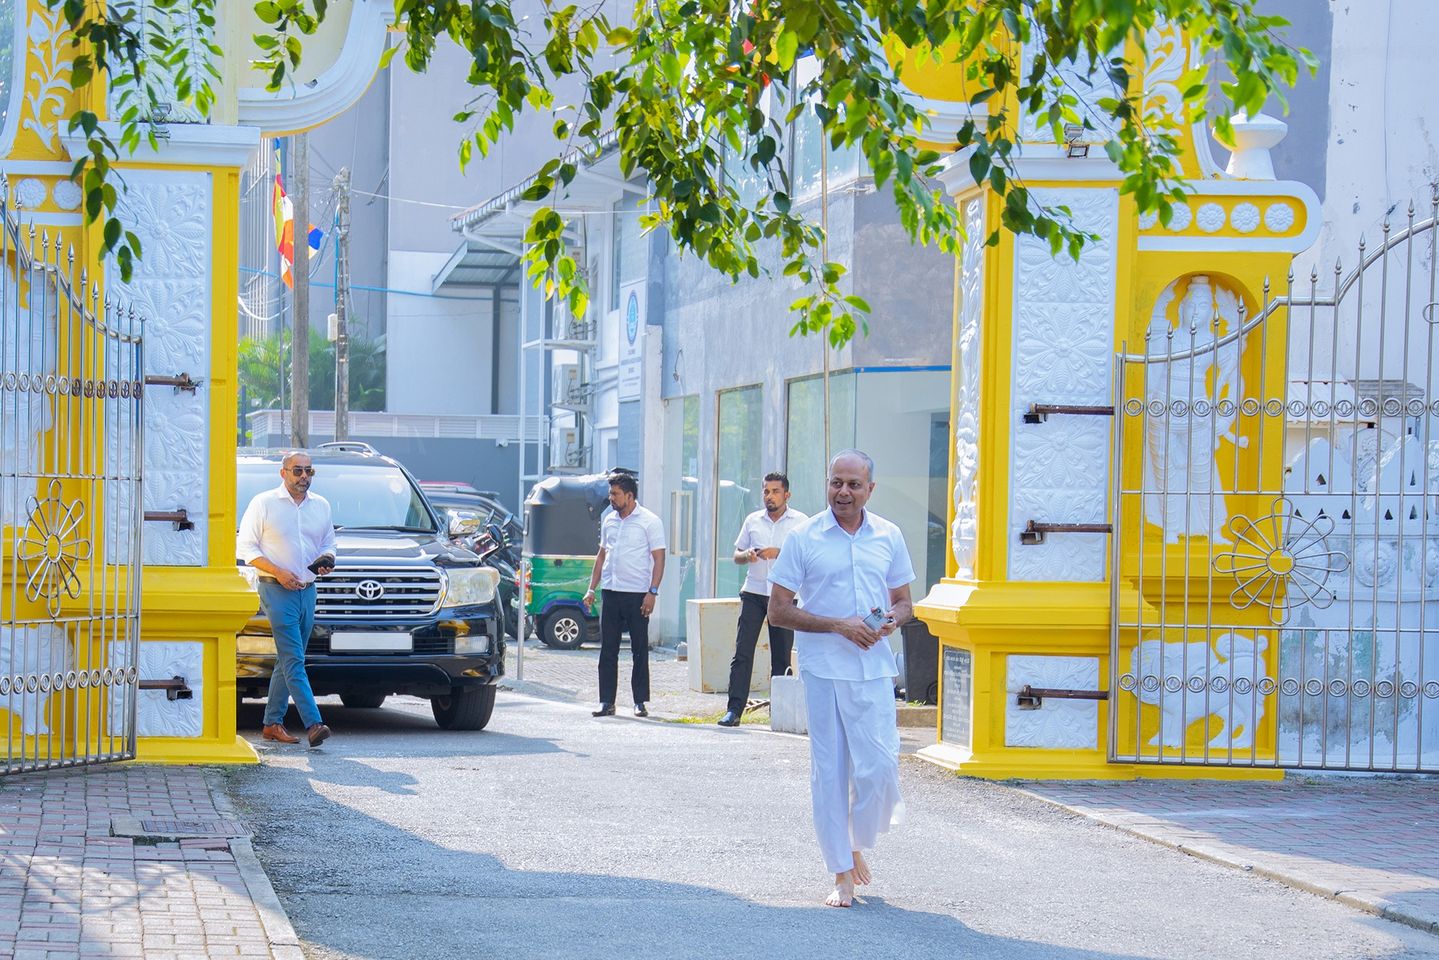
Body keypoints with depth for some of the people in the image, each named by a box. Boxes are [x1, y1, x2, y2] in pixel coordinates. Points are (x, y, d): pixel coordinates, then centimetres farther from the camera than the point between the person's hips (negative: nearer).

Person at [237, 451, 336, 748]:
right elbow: (245, 546, -3)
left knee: (288, 660, 9)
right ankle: (313, 724, -23)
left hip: (307, 590, 6)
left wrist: (326, 560, -1)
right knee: (293, 659, -13)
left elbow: (328, 543, 24)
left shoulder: (321, 506, 13)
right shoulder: (263, 503, -2)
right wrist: (278, 572, -14)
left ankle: (272, 723, 17)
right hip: (276, 590, -6)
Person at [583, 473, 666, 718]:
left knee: (640, 650, 1)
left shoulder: (649, 522, -4)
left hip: (637, 595, -5)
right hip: (610, 593, 5)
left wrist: (652, 592, -15)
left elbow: (658, 559, -6)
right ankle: (607, 702, 8)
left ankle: (640, 702, 7)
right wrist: (591, 588, 15)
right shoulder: (609, 520, 13)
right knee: (607, 650, 4)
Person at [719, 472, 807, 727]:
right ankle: (734, 709, -10)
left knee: (781, 656, 2)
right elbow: (737, 555, 17)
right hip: (753, 593, 2)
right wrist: (747, 555, -6)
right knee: (742, 651, -7)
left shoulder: (800, 522, 4)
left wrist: (779, 553, -17)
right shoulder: (752, 520, 13)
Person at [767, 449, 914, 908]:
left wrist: (889, 621, -6)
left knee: (879, 767, -7)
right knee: (829, 772, 1)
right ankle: (842, 874, 9)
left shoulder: (889, 537, 8)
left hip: (874, 670, 2)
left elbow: (904, 601, 18)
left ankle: (857, 846, 19)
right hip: (822, 670, -2)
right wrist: (839, 625, -13)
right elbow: (778, 610, -3)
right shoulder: (804, 538, -1)